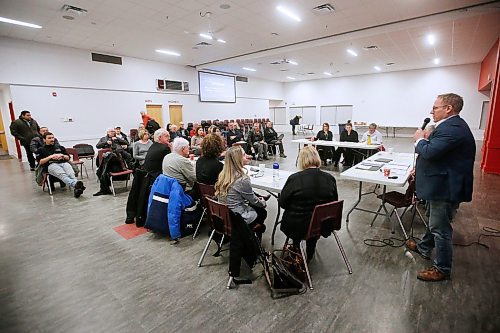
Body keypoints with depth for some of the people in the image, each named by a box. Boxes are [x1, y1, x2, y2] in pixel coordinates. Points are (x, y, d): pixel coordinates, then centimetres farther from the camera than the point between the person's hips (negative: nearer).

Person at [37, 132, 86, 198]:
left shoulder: (60, 147, 34)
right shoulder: (41, 150, 26)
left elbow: (68, 158, 26)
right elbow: (40, 162, 11)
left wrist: (62, 155, 4)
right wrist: (50, 157, -2)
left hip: (64, 163, 2)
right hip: (51, 165, -2)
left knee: (71, 174, -37)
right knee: (62, 174, -40)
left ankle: (76, 189, -62)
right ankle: (75, 184, -68)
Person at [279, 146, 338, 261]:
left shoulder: (294, 178, -21)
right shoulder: (330, 179, -12)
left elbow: (282, 203, -9)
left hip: (296, 227, -2)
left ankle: (296, 251, 44)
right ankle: (309, 255, 47)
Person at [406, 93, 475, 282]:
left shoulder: (452, 128, -24)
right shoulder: (453, 125, 11)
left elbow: (430, 152, -31)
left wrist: (420, 139, -13)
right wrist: (427, 139, -2)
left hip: (445, 187, -11)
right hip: (443, 183, 11)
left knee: (440, 228, 3)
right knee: (434, 221, 25)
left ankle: (442, 269, 19)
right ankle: (424, 248, 45)